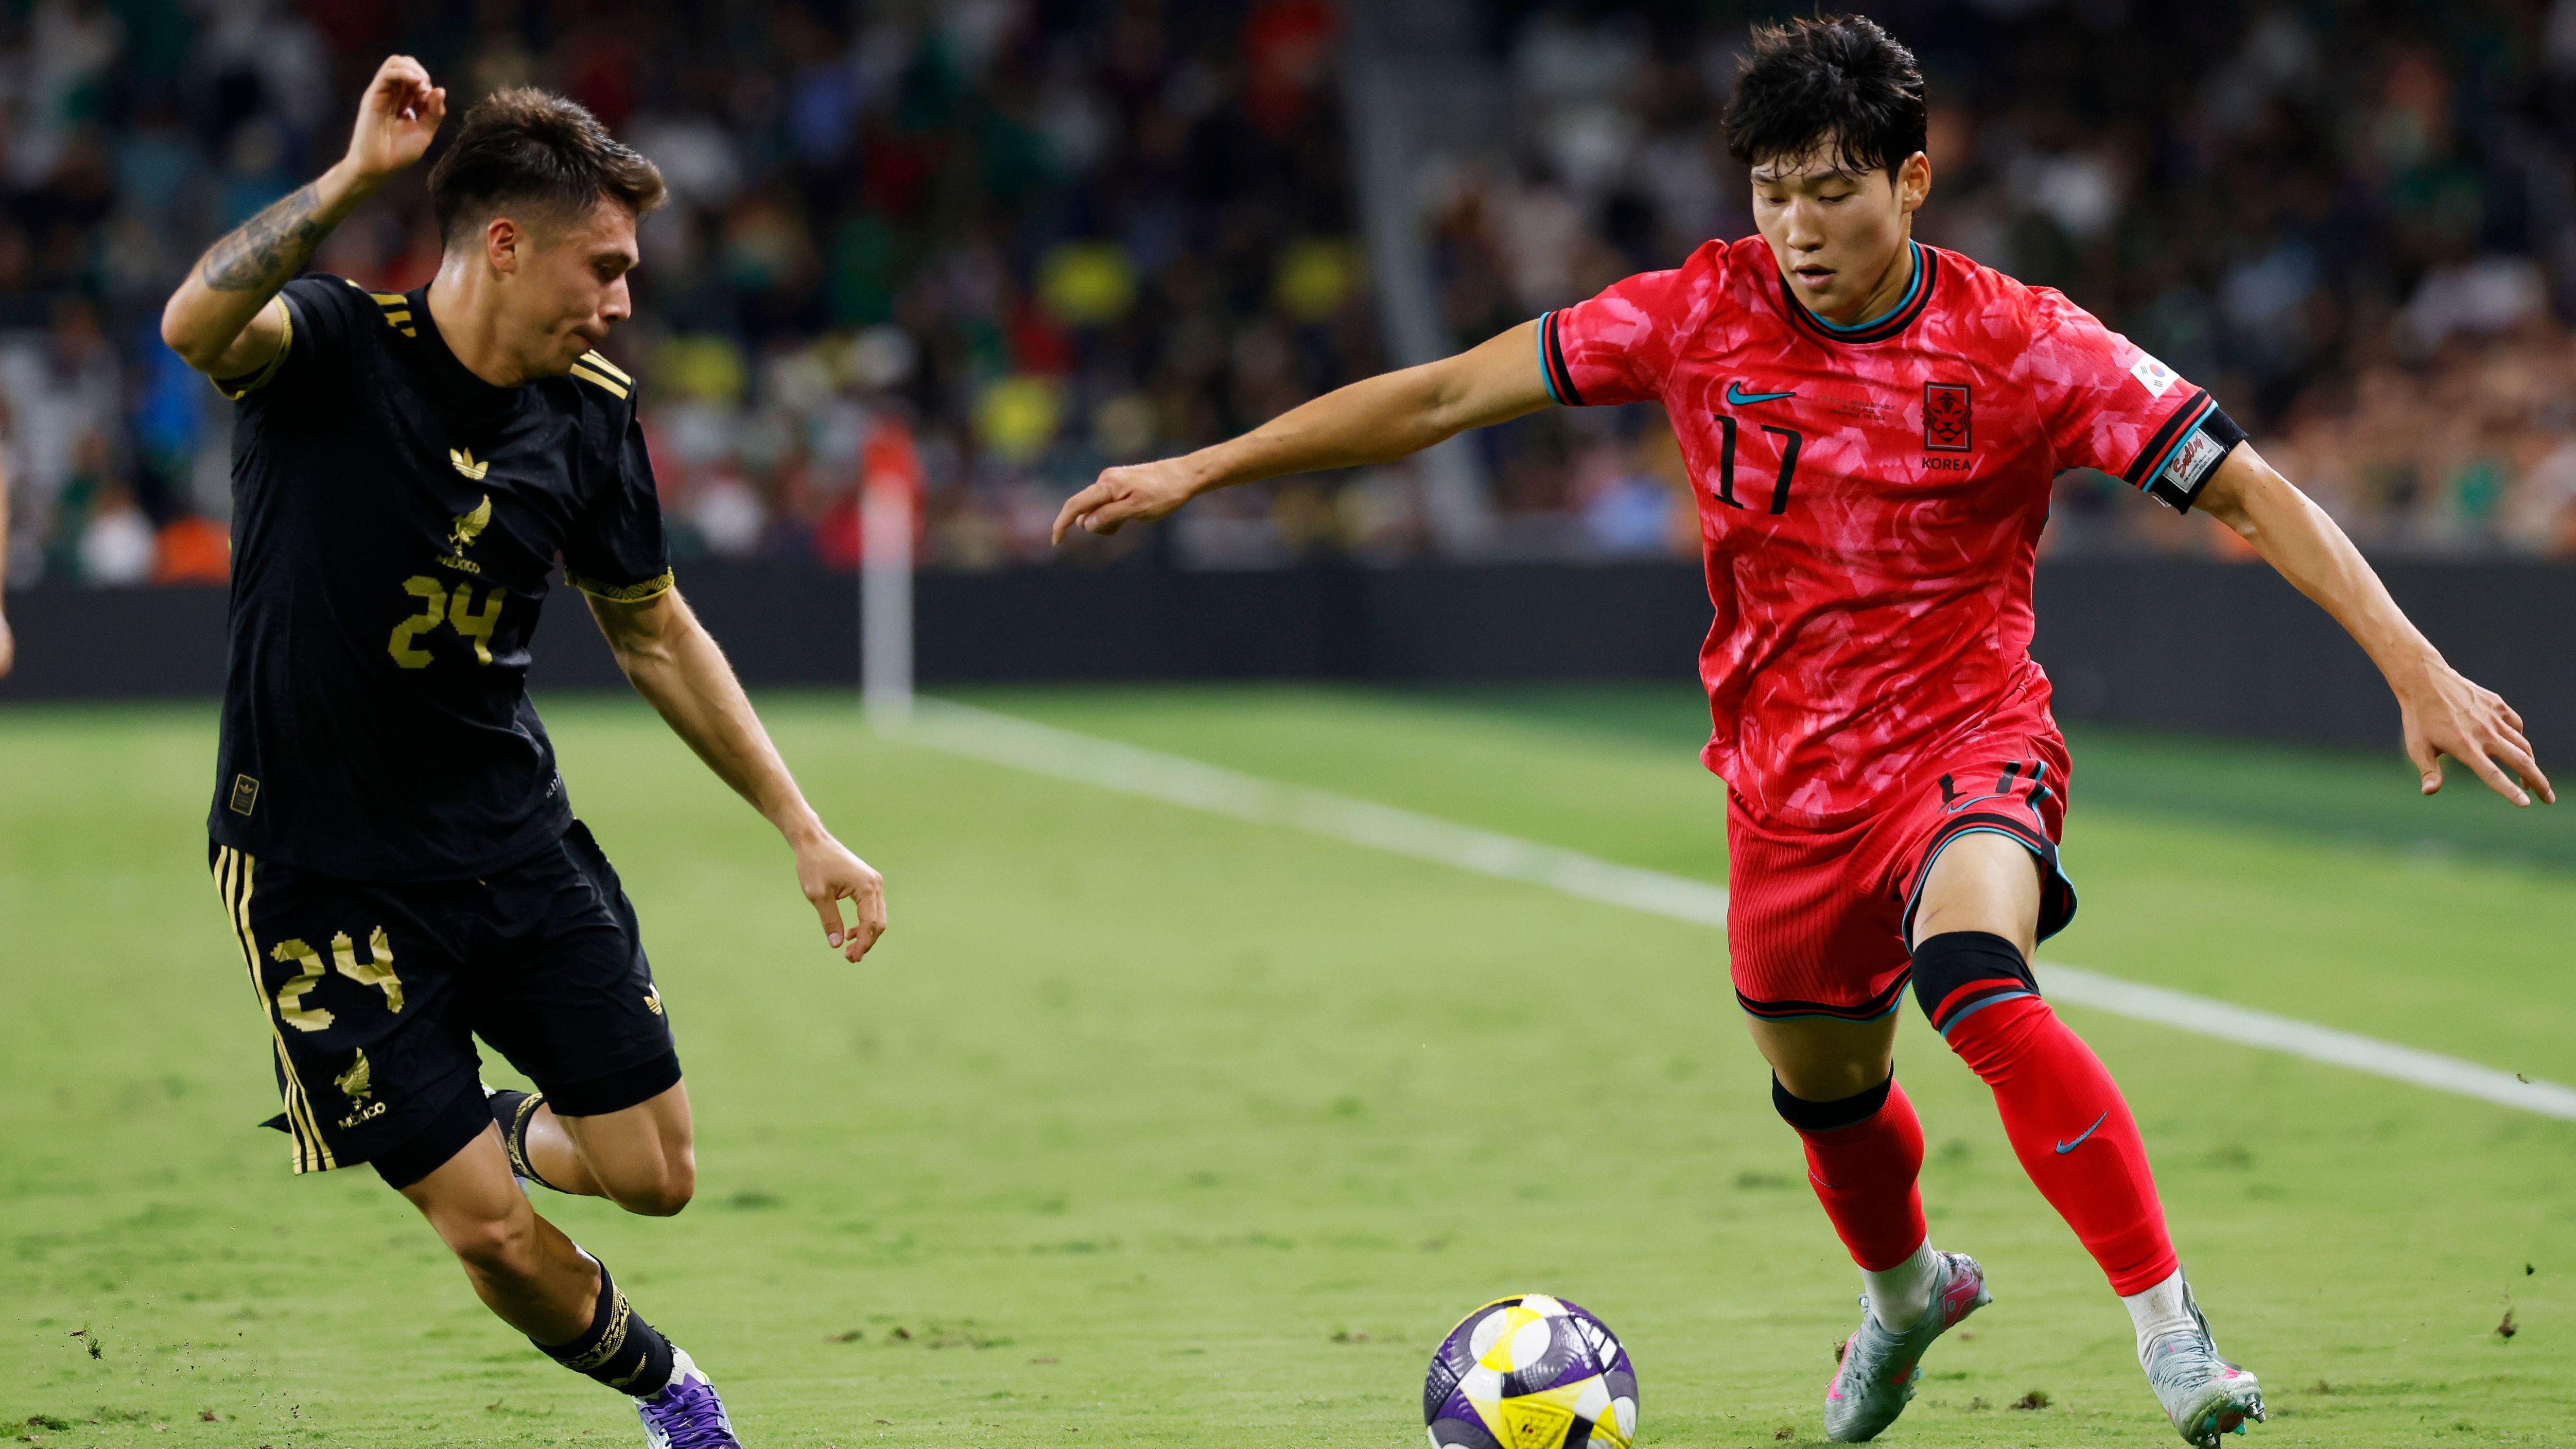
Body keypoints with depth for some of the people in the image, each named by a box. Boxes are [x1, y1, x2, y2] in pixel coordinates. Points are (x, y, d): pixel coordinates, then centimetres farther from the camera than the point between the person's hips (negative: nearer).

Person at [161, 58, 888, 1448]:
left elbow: (654, 631, 12)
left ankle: (519, 1133, 37)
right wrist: (354, 175, -48)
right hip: (323, 872, -5)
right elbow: (194, 325, -42)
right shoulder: (330, 346, -17)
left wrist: (802, 828, 11)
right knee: (494, 1233, -3)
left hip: (514, 828, 5)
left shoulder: (590, 411, -1)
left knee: (654, 1176, 3)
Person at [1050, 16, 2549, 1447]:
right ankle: (1907, 1290, 55)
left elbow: (2251, 490, -15)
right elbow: (1447, 394, -1)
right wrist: (1202, 469, -2)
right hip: (1790, 775, 4)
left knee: (1973, 978, -34)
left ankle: (2169, 1320, -28)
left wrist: (2417, 669, -24)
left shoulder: (2020, 345, -16)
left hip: (1968, 737, -4)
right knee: (1823, 1083, 20)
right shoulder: (1704, 315, -8)